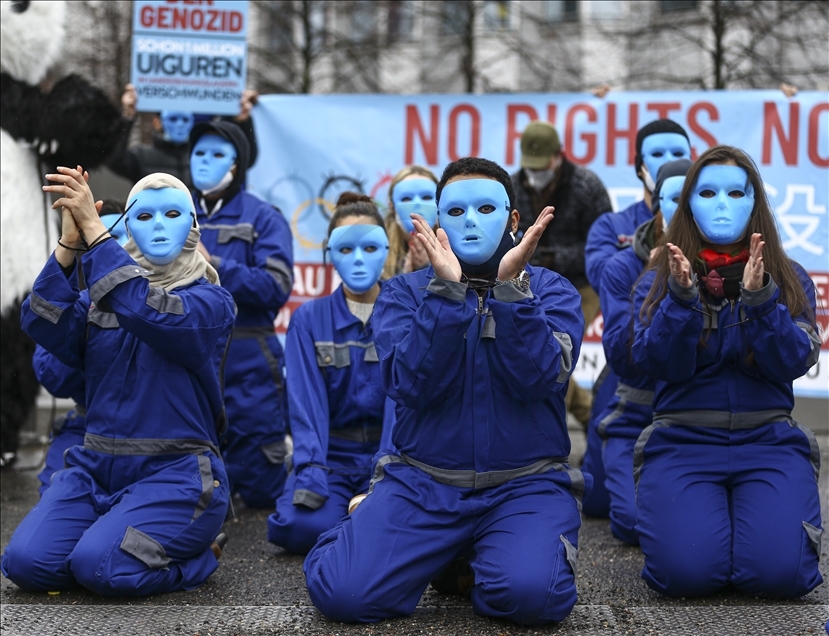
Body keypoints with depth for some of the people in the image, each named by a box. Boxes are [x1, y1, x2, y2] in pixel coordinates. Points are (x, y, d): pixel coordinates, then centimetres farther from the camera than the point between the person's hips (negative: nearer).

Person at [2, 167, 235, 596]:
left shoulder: (211, 301, -2)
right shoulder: (101, 295, 13)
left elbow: (150, 312, -23)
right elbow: (44, 325, -7)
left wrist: (93, 229, -24)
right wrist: (69, 243, -17)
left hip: (174, 473, -4)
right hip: (95, 468, 5)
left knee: (100, 566, -26)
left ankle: (196, 554, 3)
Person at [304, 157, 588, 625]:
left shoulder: (551, 290, 4)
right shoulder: (405, 293, 5)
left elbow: (538, 380, -15)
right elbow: (412, 386, -13)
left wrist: (510, 286, -23)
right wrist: (447, 289, -22)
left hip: (526, 484, -1)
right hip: (422, 483, 1)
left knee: (532, 594, -31)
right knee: (342, 591, -19)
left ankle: (489, 554, 6)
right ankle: (446, 552, 12)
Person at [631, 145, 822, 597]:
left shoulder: (790, 280, 8)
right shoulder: (658, 281, 6)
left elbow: (793, 363, -7)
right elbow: (657, 364, -8)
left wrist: (759, 298, -21)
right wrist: (682, 298, -23)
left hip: (768, 441, 1)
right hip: (682, 441, 0)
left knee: (777, 570, -23)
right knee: (686, 571, -24)